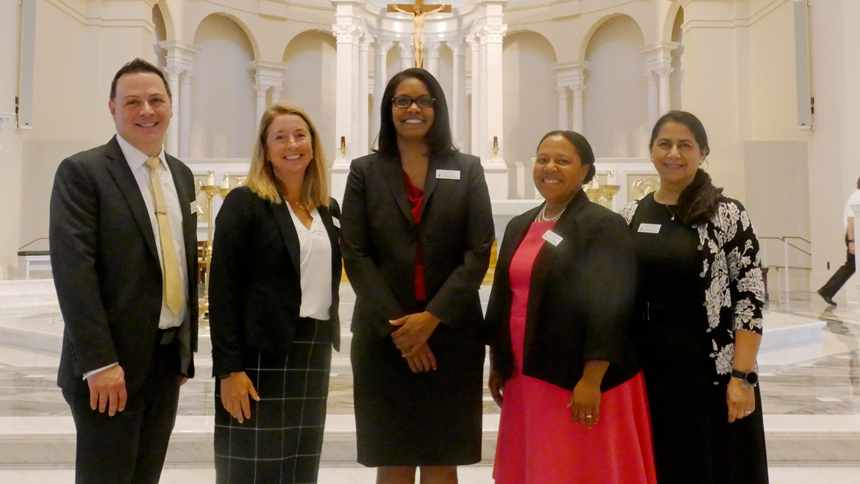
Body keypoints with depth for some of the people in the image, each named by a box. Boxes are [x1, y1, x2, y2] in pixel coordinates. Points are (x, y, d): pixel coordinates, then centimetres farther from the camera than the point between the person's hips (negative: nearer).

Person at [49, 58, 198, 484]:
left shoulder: (181, 174, 12)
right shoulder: (81, 172, -9)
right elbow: (73, 270, -16)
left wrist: (186, 350, 14)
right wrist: (99, 364, -21)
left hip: (169, 361, 6)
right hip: (108, 368, -6)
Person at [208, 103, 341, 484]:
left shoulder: (329, 209, 12)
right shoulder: (244, 203, -5)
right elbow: (222, 291, -10)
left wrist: (326, 345, 10)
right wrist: (229, 369, -15)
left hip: (316, 352, 6)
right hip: (262, 355, -5)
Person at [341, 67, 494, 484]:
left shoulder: (467, 171, 8)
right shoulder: (365, 171, 7)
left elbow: (478, 253, -1)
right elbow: (354, 254, -1)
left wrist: (432, 317, -12)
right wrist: (396, 325, -11)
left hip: (451, 336, 0)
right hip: (383, 337, 0)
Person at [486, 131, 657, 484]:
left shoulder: (603, 226, -9)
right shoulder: (519, 227, 12)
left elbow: (609, 307, -16)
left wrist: (592, 381, -20)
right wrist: (497, 366, 15)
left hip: (578, 383, -6)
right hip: (524, 381, 7)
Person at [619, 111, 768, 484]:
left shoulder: (727, 214, -6)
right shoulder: (632, 215, 6)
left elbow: (750, 298, -9)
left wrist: (742, 377, -14)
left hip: (712, 368, -3)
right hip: (645, 369, 4)